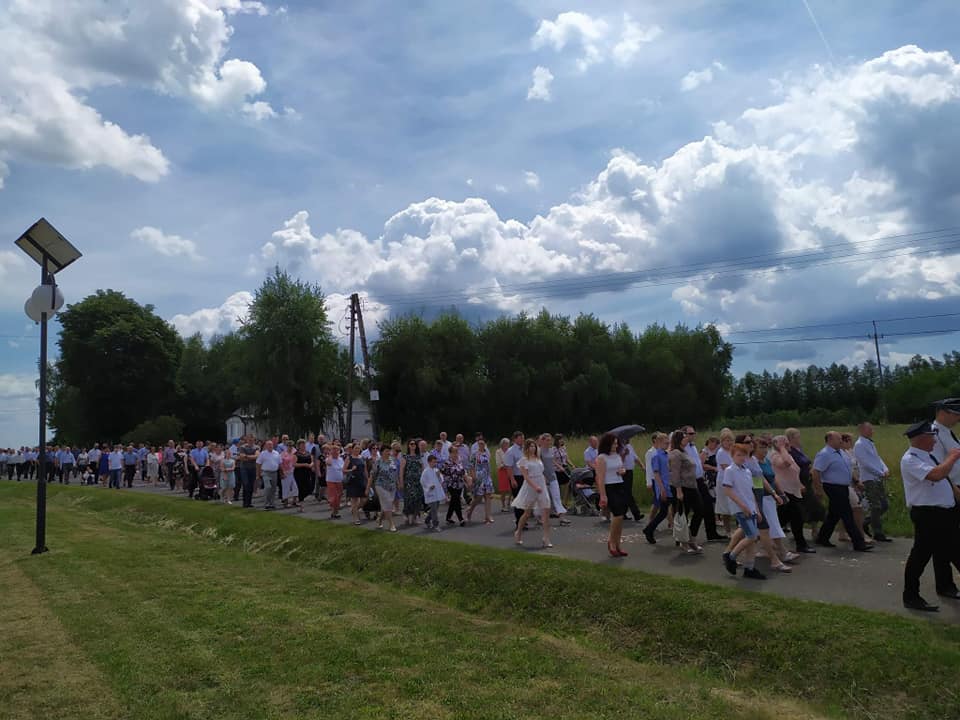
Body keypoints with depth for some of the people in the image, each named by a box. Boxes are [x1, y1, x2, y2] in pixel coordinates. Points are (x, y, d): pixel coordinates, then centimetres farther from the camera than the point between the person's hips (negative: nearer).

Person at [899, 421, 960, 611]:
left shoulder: (929, 455, 12)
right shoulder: (910, 460, -19)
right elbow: (936, 475, -33)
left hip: (945, 512, 10)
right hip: (927, 515, -10)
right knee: (921, 554, -4)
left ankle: (944, 587, 43)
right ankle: (911, 597, 5)